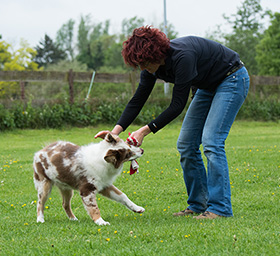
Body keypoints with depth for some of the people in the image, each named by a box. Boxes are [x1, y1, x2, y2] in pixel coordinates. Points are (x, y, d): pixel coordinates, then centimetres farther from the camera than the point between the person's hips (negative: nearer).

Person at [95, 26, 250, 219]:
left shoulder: (182, 57, -35)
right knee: (186, 145, 2)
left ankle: (220, 208, -15)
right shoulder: (152, 65, -10)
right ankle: (198, 205, 9)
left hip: (232, 80, -9)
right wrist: (116, 130, -16)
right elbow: (137, 101, -4)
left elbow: (178, 105, -31)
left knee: (211, 142, -19)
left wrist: (146, 130, -31)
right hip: (208, 86, 9)